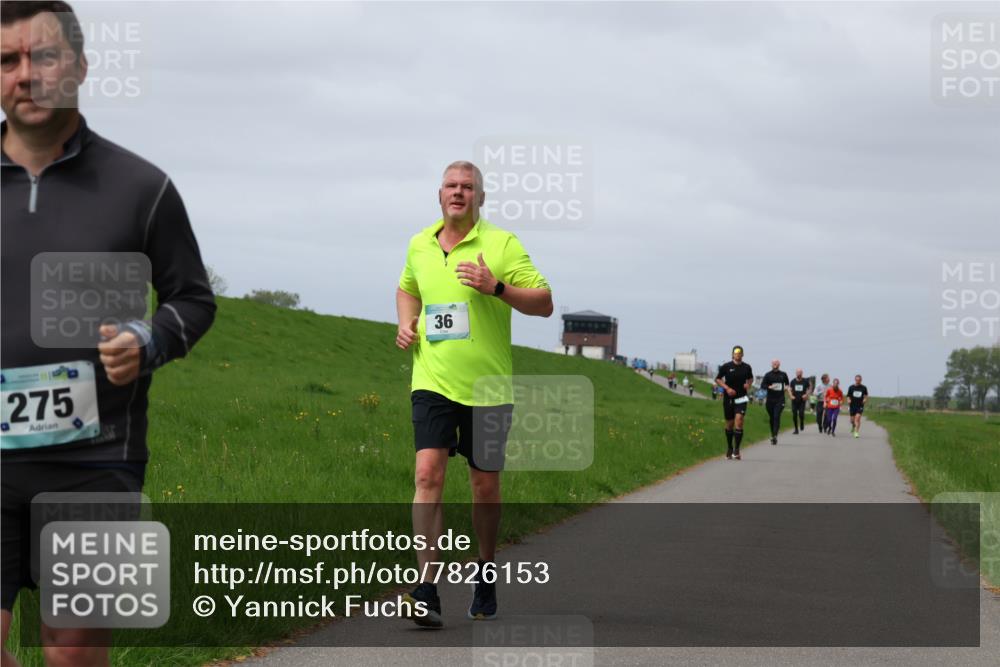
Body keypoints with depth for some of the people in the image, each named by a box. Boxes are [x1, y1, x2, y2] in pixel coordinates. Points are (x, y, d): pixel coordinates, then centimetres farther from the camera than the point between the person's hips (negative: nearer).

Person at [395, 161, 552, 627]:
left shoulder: (502, 244, -3)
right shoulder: (419, 246, 9)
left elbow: (544, 303, -7)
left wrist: (496, 287, -21)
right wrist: (406, 324, 10)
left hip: (489, 386, -1)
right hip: (433, 382, 2)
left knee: (486, 486, 8)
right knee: (428, 474, -15)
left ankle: (485, 574, 31)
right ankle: (427, 592, -20)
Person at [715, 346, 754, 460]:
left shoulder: (747, 367, 3)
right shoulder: (726, 366, -2)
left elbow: (750, 378, 22)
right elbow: (718, 379, 5)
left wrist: (748, 384, 0)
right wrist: (727, 388, -10)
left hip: (741, 398, 0)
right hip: (728, 398, 0)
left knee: (739, 422, -16)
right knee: (729, 424, 9)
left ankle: (736, 450, -15)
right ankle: (729, 449, 28)